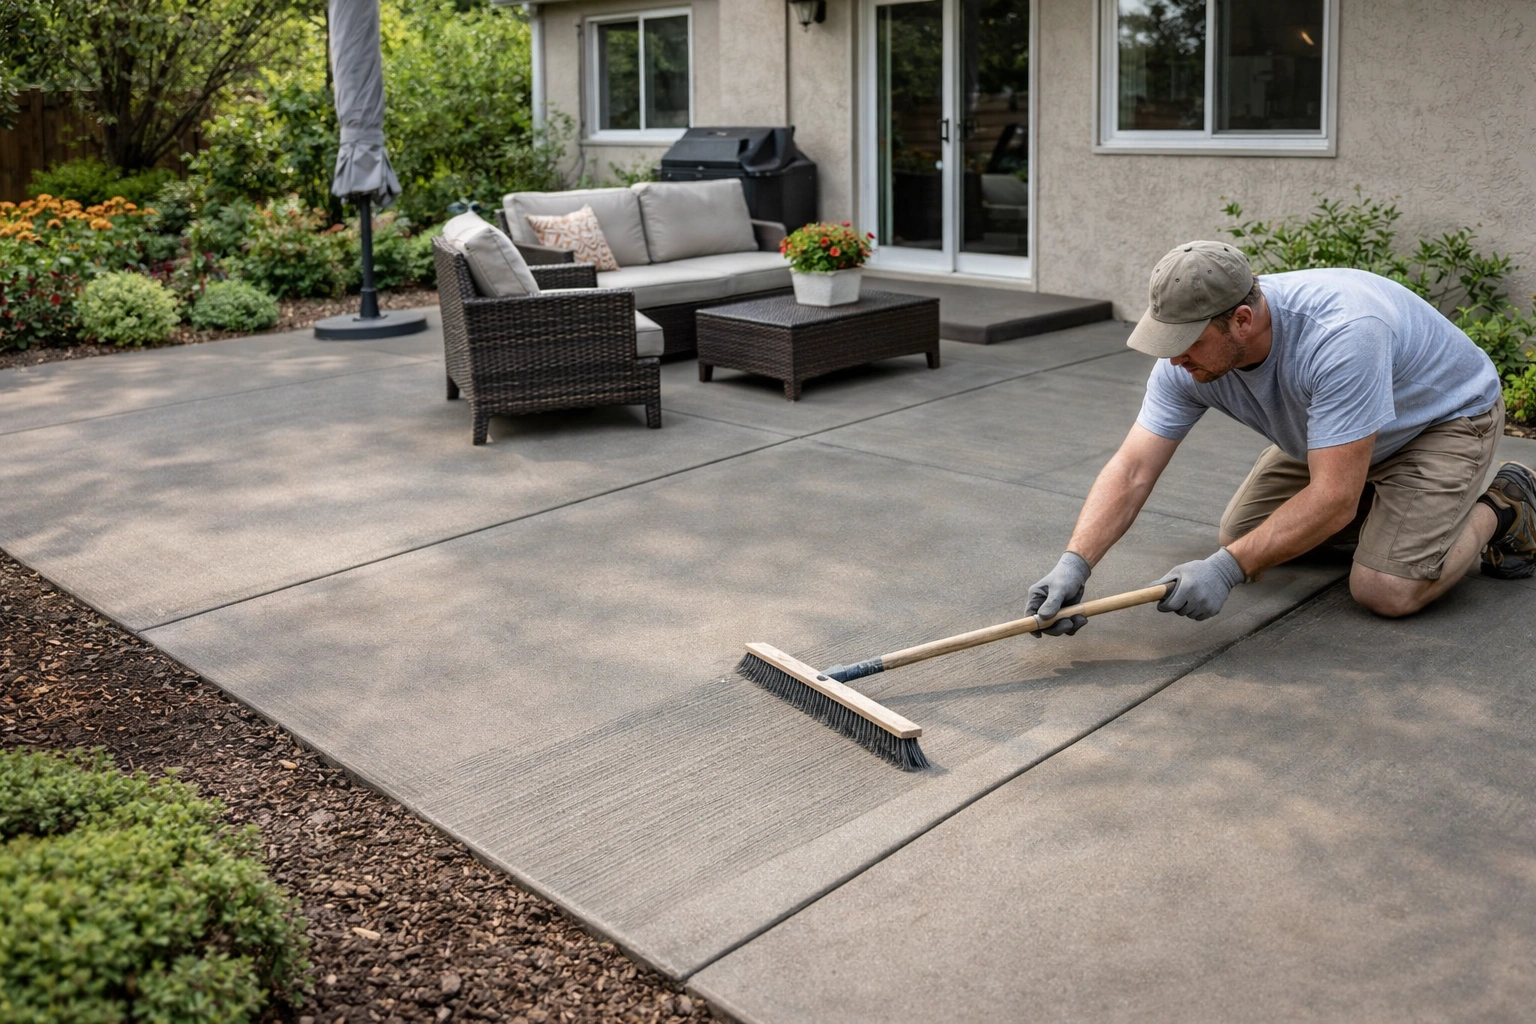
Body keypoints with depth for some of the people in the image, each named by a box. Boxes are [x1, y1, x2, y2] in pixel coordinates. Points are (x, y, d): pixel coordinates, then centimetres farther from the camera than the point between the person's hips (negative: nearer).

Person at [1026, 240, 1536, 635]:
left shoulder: (1339, 336, -43)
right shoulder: (1189, 356, -22)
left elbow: (1332, 500, -41)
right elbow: (1131, 469, -23)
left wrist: (1226, 569, -42)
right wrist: (1074, 564, -36)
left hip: (1447, 416, -7)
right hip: (1333, 437, 7)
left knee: (1386, 591, -21)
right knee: (1239, 534, 3)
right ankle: (1382, 501, 22)